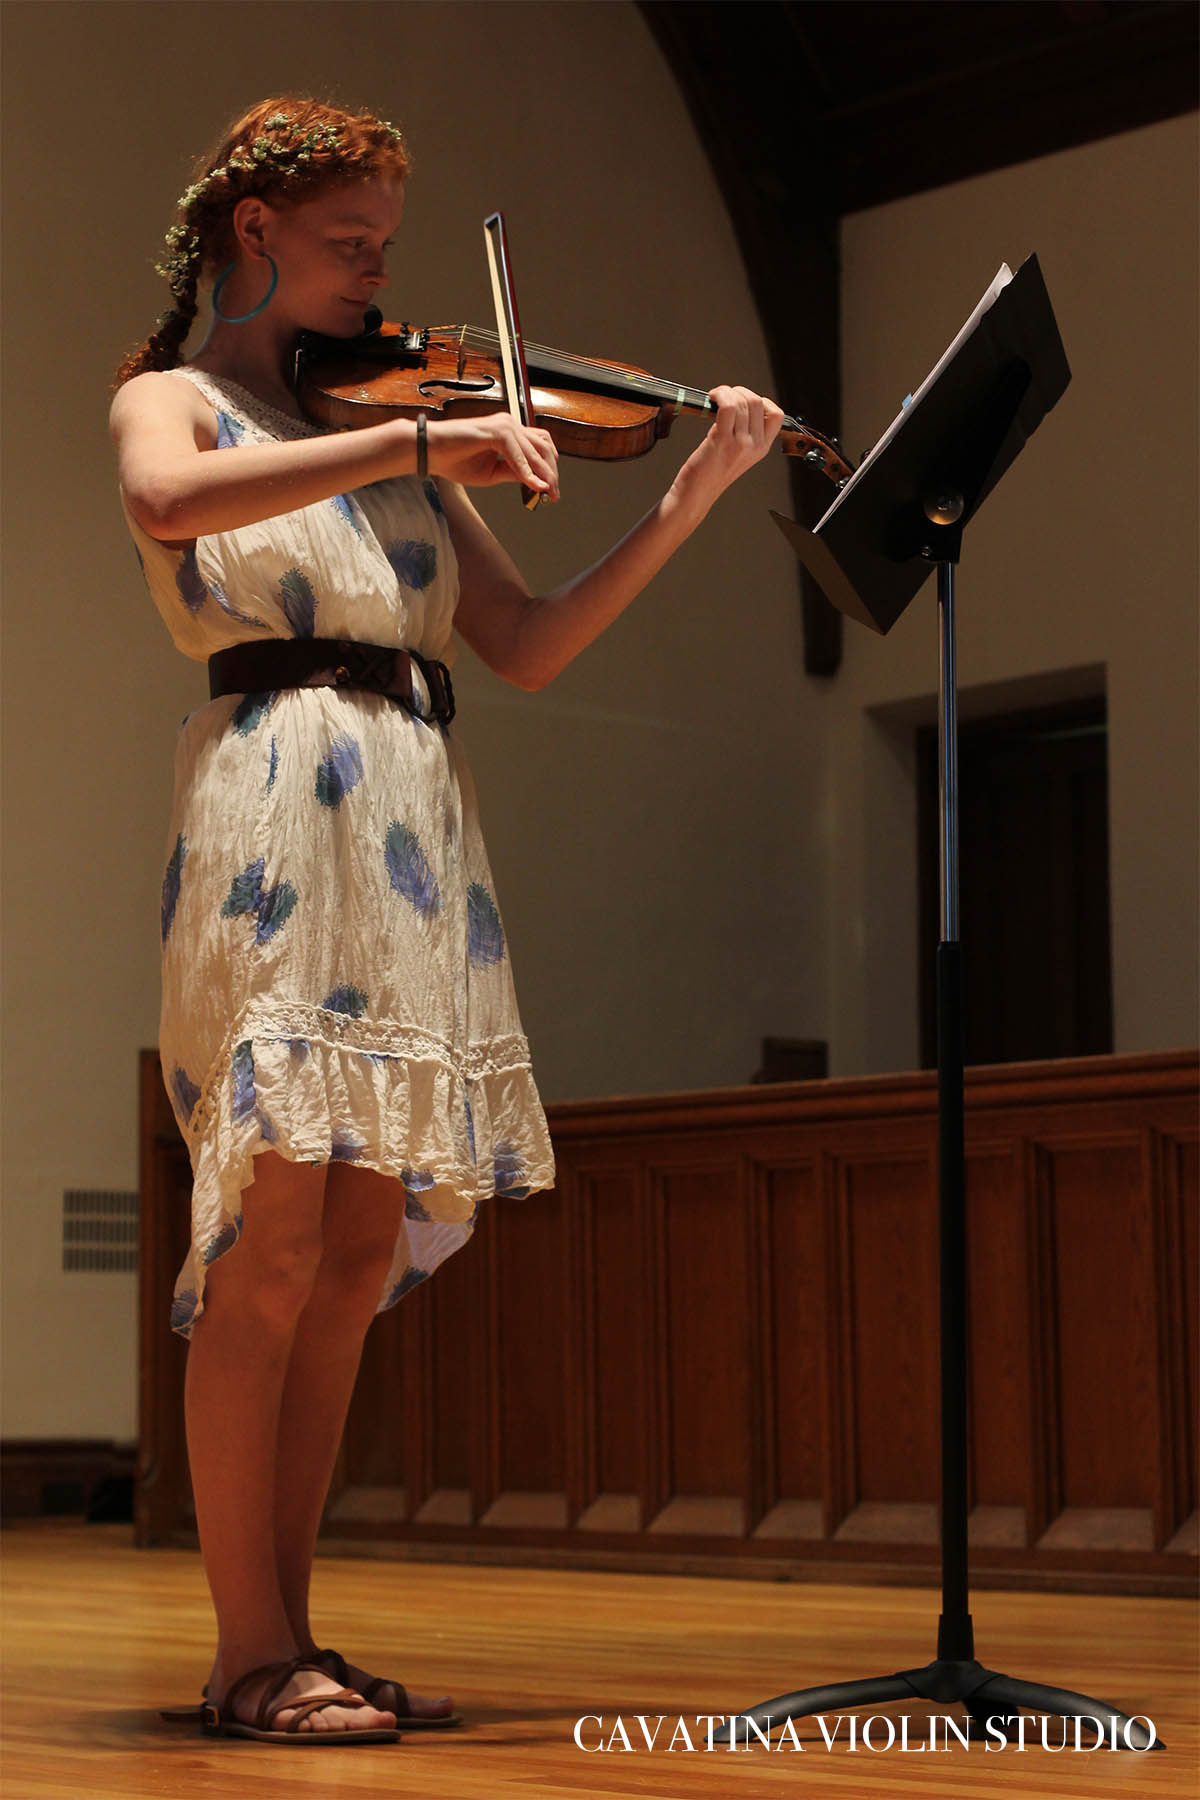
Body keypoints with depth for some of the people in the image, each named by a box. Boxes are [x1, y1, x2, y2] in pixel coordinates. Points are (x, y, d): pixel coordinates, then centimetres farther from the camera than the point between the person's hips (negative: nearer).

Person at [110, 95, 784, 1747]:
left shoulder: (396, 428, 24)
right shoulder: (172, 399, 9)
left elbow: (529, 648, 17)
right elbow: (171, 502, -17)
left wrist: (693, 496, 10)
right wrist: (417, 445, -22)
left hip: (419, 835, 6)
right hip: (276, 810, -6)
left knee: (357, 1257, 3)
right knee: (275, 1238, -10)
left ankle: (278, 1643, 8)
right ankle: (253, 1652, -4)